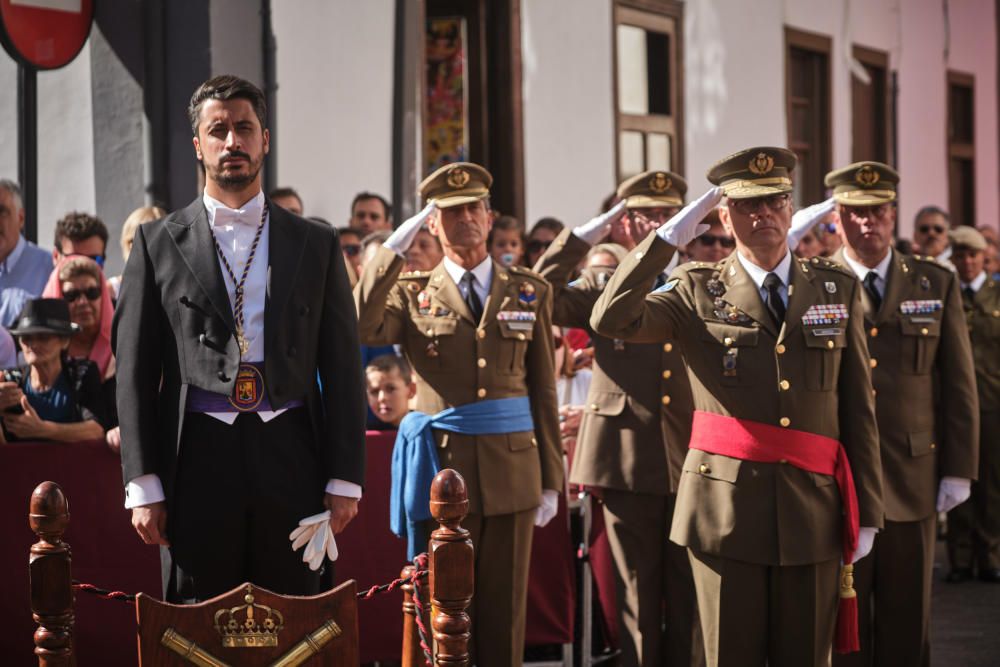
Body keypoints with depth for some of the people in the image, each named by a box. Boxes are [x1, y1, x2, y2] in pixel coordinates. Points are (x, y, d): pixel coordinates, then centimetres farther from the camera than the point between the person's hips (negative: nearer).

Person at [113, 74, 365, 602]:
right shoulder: (159, 243, 7)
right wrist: (143, 485, -3)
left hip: (291, 462, 1)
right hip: (199, 461, -1)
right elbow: (134, 373, 5)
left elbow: (342, 370, 9)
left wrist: (345, 480, 2)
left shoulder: (316, 244, 11)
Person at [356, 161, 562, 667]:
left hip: (511, 471, 1)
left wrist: (551, 480, 6)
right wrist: (393, 250, -14)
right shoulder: (411, 294, 5)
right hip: (441, 471, -1)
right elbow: (357, 328, -17)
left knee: (504, 611, 5)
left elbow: (543, 391, 8)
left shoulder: (530, 292, 9)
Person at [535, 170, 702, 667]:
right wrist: (590, 234, -6)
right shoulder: (602, 285, 8)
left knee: (690, 601, 3)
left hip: (693, 460, 1)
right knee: (637, 599, 6)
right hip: (627, 462, -1)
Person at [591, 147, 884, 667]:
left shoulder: (837, 289, 9)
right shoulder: (698, 292, 3)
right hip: (726, 506, -2)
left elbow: (858, 407, 8)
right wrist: (670, 236, -13)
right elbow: (612, 321, -15)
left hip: (813, 509, 2)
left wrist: (866, 512, 4)